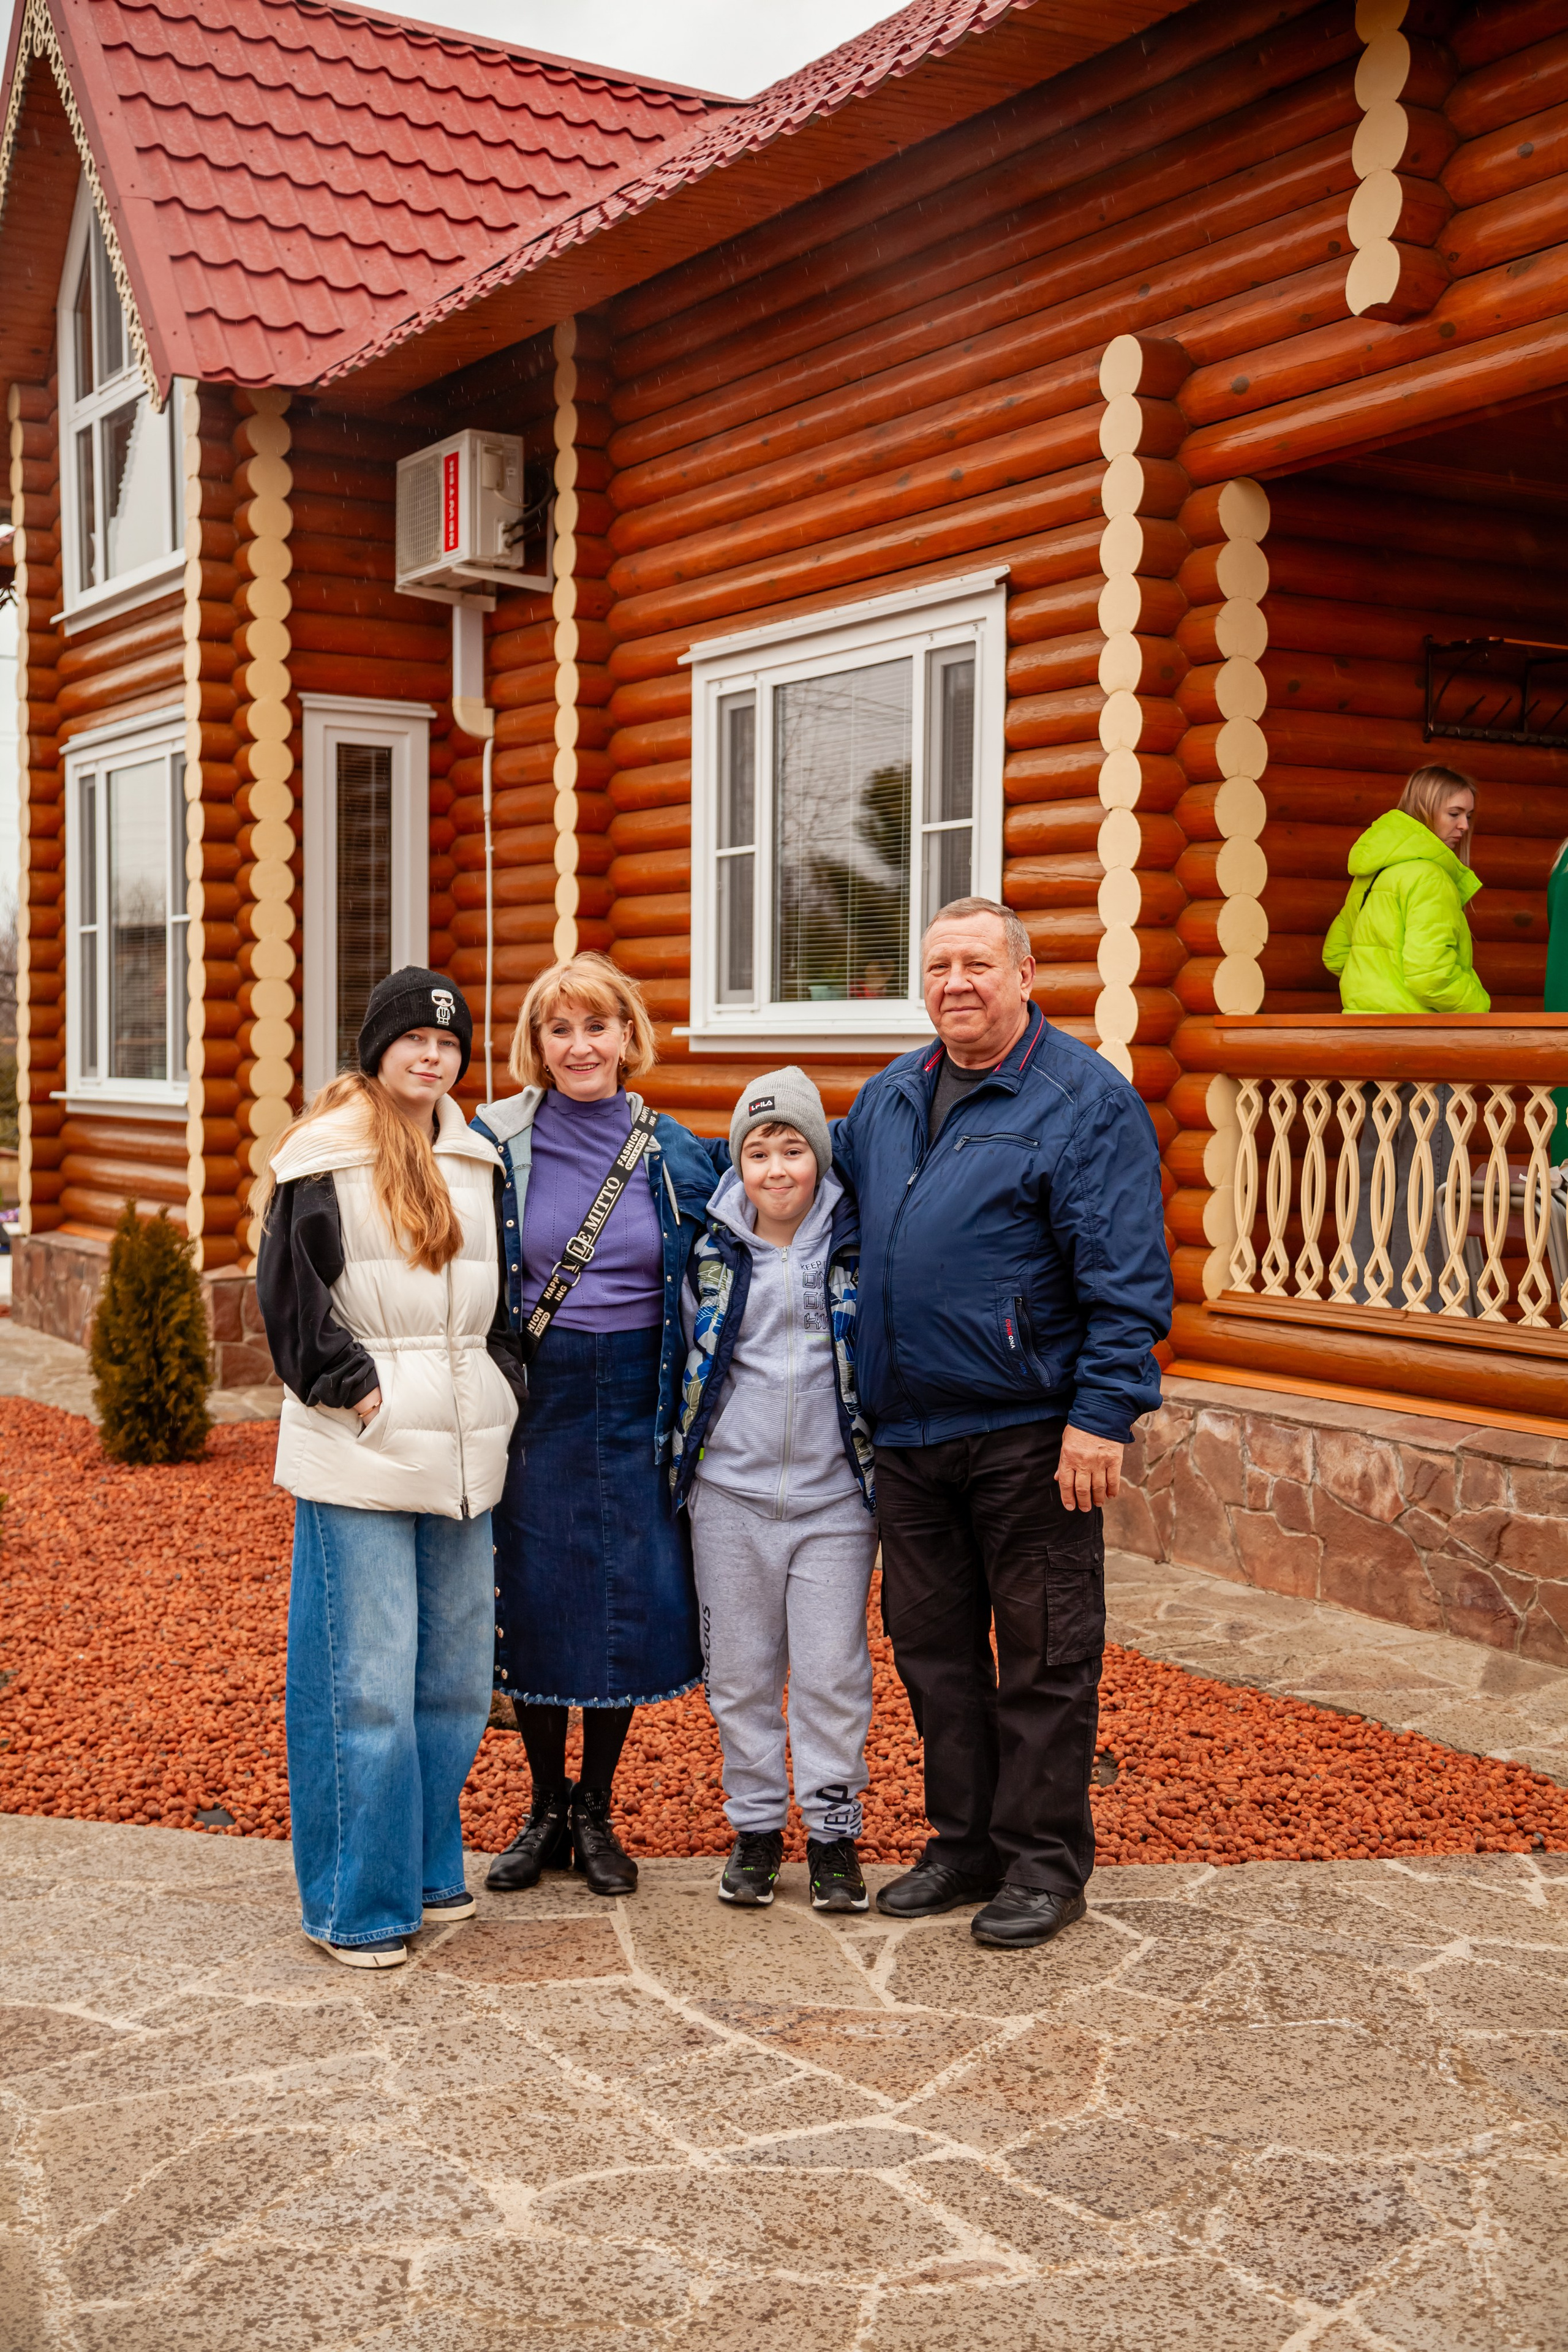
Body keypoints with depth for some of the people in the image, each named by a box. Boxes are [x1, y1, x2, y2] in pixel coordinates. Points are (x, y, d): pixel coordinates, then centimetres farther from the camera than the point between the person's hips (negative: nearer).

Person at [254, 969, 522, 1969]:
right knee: (366, 1681, -4)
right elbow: (290, 1293, -7)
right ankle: (356, 1902, 6)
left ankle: (428, 1865, 28)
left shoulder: (476, 1163, 14)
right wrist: (353, 1387, -11)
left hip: (463, 1454, 6)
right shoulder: (325, 1160, -5)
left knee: (456, 1675, 12)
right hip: (360, 1458, -6)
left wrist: (500, 1382, 9)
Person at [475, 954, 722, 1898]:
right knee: (533, 1595, 5)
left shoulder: (676, 1155, 2)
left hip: (637, 1401, 1)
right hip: (535, 1396, -1)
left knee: (630, 1600, 5)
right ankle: (546, 1810, 23)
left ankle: (597, 1812, 22)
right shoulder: (496, 1144, -2)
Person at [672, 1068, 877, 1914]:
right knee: (740, 1670, 9)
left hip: (835, 1495, -2)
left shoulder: (859, 1244, -2)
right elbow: (685, 1359, 14)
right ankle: (755, 1827, 23)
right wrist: (683, 1456, 11)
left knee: (832, 1671, 3)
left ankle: (833, 1829, 17)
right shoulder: (711, 1251, 3)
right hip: (730, 1493, 2)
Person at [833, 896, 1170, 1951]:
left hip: (1028, 1432, -7)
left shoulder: (1086, 1100, -8)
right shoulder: (888, 1098, 13)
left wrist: (1103, 1412, -17)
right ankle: (965, 1843, 28)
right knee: (932, 1644, 14)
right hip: (907, 1431, 7)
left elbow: (1127, 1277, -12)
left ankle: (1044, 1864, 15)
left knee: (1043, 1655, 3)